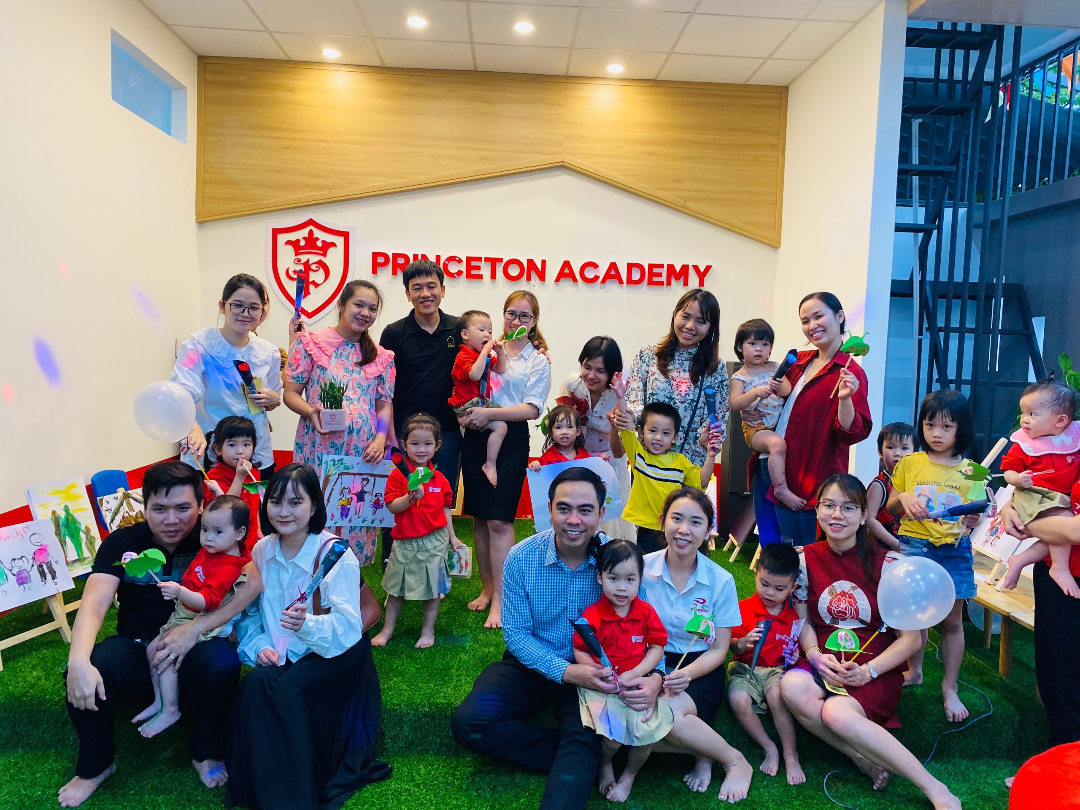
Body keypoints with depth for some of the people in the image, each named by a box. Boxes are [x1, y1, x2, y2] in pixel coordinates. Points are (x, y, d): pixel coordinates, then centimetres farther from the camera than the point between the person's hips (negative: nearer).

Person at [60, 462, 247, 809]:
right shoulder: (122, 543, -2)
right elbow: (93, 604, -15)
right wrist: (78, 661, -35)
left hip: (193, 652, -2)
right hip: (135, 648, 2)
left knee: (222, 661, -34)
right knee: (86, 668, -28)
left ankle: (205, 753, -4)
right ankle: (96, 764, 2)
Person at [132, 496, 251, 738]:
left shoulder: (227, 568, -28)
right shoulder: (210, 549, -2)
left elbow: (206, 601, -37)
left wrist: (180, 592, -49)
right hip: (182, 614, 10)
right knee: (153, 649, 11)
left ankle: (170, 711, 2)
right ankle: (159, 700, 25)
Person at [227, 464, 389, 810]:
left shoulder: (336, 554, -17)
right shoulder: (261, 551, -1)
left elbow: (346, 625, -23)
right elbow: (248, 612, 5)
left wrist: (307, 624, -41)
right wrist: (258, 646, -14)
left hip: (337, 655, -4)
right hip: (283, 657, 5)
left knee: (286, 687, -29)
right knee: (255, 683, -24)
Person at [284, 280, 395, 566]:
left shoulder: (381, 357, 11)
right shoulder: (311, 343, 2)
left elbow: (385, 404, 11)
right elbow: (291, 393, 1)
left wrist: (380, 439, -6)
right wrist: (311, 411, -19)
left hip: (363, 451, 3)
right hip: (319, 449, -2)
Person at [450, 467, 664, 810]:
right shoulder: (521, 558, -13)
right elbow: (516, 633, -10)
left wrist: (655, 676, -33)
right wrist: (565, 672, -26)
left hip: (592, 670, -2)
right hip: (531, 664, 2)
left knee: (585, 738, -30)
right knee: (468, 723, -20)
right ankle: (579, 760, -12)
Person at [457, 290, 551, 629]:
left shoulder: (538, 360, 3)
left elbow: (532, 408, -6)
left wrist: (489, 413, -16)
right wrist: (467, 414, -4)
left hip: (512, 439, -3)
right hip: (475, 437, 4)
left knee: (499, 520, -8)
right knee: (479, 518, 9)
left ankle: (499, 599, 0)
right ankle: (487, 587, 24)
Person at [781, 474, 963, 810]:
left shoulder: (885, 564, -6)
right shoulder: (806, 558, 2)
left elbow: (910, 639, -4)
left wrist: (868, 671, -18)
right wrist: (814, 655, -11)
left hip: (877, 671, -3)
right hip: (825, 665, 3)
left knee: (837, 713, -34)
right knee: (792, 687, -32)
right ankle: (866, 760, -14)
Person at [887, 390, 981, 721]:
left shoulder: (969, 470, 3)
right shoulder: (909, 463, 2)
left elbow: (973, 518, 8)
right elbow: (891, 508, 7)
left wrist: (973, 519, -15)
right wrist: (902, 497, -14)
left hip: (954, 551, 0)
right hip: (914, 546, 0)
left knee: (952, 620, 6)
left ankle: (950, 687, 21)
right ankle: (914, 670, 30)